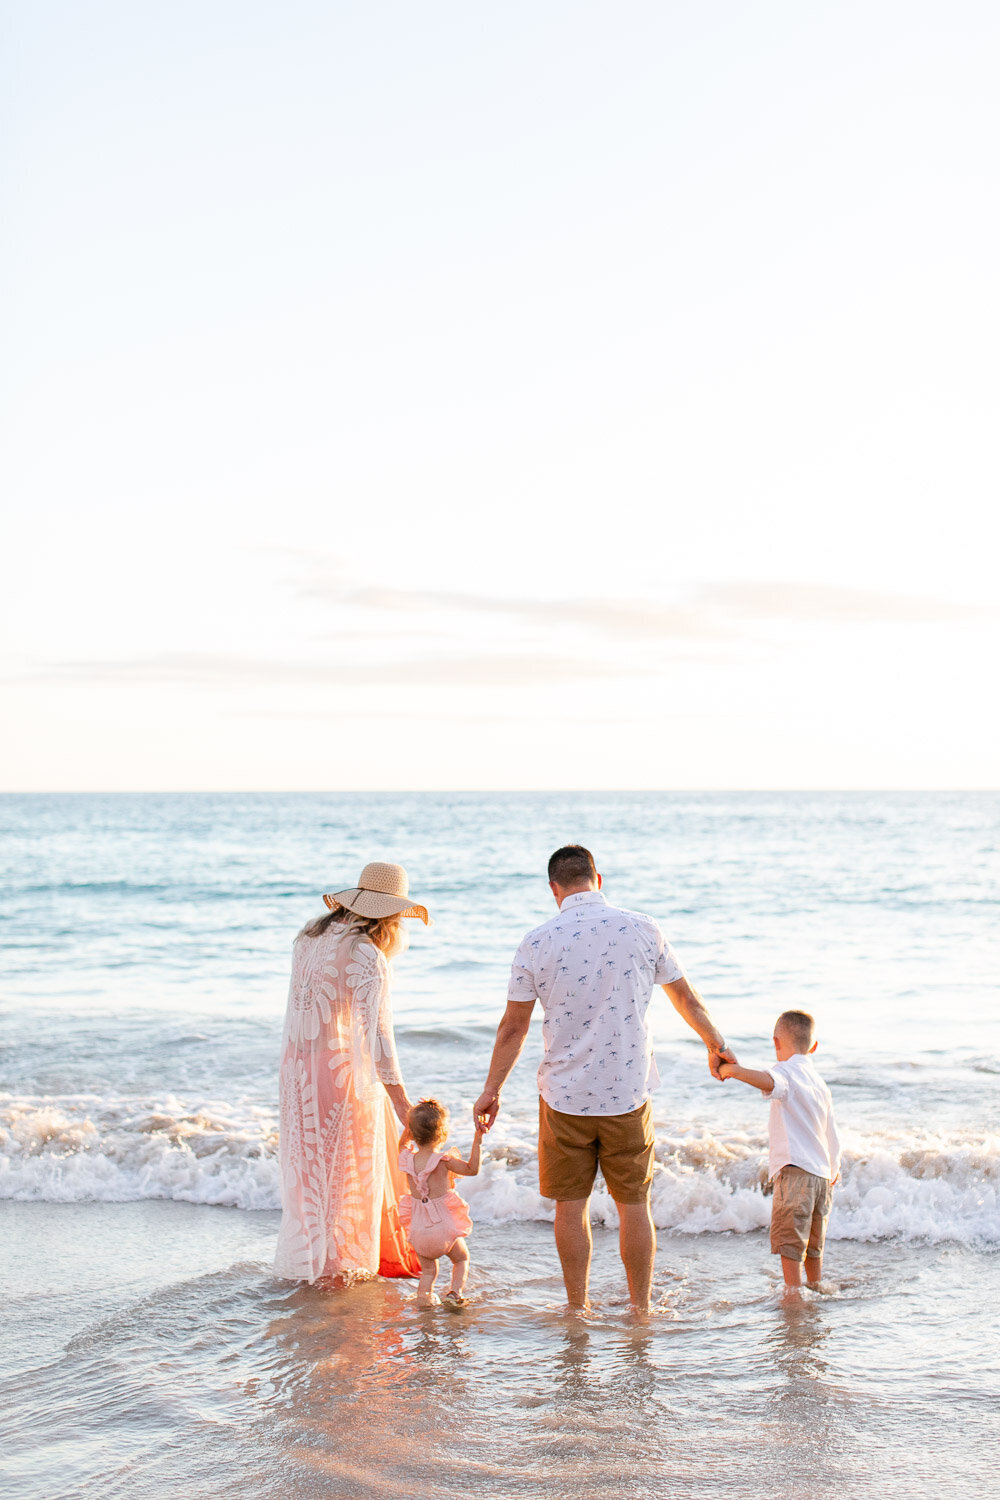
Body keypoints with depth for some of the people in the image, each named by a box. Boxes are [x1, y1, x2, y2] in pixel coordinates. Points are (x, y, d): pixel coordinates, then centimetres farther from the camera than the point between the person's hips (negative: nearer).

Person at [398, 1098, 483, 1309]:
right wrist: (477, 1141, -9)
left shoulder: (408, 1158, -4)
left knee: (428, 1268, 24)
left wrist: (413, 1122, 14)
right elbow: (472, 1170, -7)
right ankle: (455, 1291, 1)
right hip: (444, 1225, -3)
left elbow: (403, 1142, 20)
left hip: (418, 1227, 3)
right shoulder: (443, 1161, -16)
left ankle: (424, 1293, 1)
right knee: (461, 1258, 21)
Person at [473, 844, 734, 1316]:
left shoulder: (537, 943, -7)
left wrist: (492, 1090, 10)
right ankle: (640, 1308, 18)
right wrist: (715, 1043, 27)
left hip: (563, 1096, -1)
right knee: (633, 1203, 11)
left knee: (571, 1205, 10)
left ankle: (578, 1309, 18)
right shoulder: (642, 930, -3)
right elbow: (685, 997, 10)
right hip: (628, 1092, 1)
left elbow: (513, 1027, -2)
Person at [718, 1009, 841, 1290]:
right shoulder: (820, 1083, 21)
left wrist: (736, 1071, -38)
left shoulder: (786, 1070, -4)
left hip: (796, 1170, -8)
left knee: (789, 1243, -6)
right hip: (822, 1174, 8)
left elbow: (770, 1082, -31)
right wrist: (833, 1171, 39)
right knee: (813, 1247, 19)